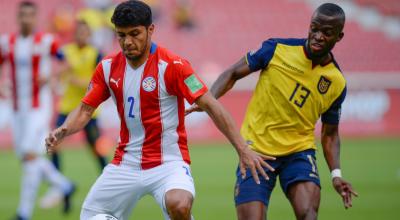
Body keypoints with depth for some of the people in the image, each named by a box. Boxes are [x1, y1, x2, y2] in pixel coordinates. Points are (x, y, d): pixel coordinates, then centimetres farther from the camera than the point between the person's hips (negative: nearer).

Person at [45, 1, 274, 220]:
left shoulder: (172, 66, -14)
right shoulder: (108, 67, 2)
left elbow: (211, 105, -15)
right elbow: (85, 110, 8)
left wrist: (243, 149, -21)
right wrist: (62, 132, -13)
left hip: (168, 162, -6)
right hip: (125, 164, 6)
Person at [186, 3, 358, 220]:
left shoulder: (337, 84, -1)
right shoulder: (277, 49, -7)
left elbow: (330, 134, 11)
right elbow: (233, 74, 3)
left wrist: (336, 174, -3)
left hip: (299, 152, 1)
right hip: (256, 150, -1)